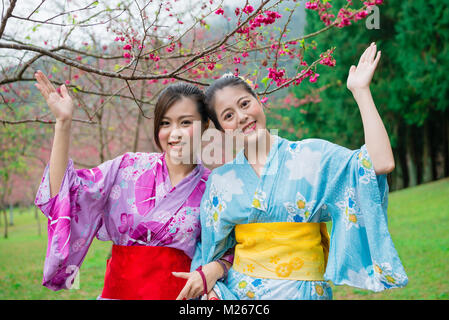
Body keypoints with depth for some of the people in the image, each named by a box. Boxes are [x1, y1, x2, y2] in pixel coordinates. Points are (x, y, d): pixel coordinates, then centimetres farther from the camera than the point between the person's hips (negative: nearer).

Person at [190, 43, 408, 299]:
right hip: (237, 292, 2)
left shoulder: (312, 156, -3)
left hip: (300, 292, -2)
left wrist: (360, 91, -14)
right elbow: (210, 251, 12)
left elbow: (381, 163, -17)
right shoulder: (220, 180, 6)